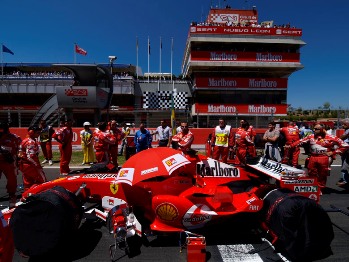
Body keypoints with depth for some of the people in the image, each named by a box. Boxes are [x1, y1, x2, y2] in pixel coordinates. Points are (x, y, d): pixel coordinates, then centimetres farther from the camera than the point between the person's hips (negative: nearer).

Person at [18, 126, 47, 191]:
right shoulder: (31, 142, -19)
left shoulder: (25, 141, 12)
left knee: (28, 183, 16)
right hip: (31, 165, -10)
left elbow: (21, 153, 17)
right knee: (43, 181, 0)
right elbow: (31, 156, -27)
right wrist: (38, 165, -18)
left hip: (24, 165, 10)